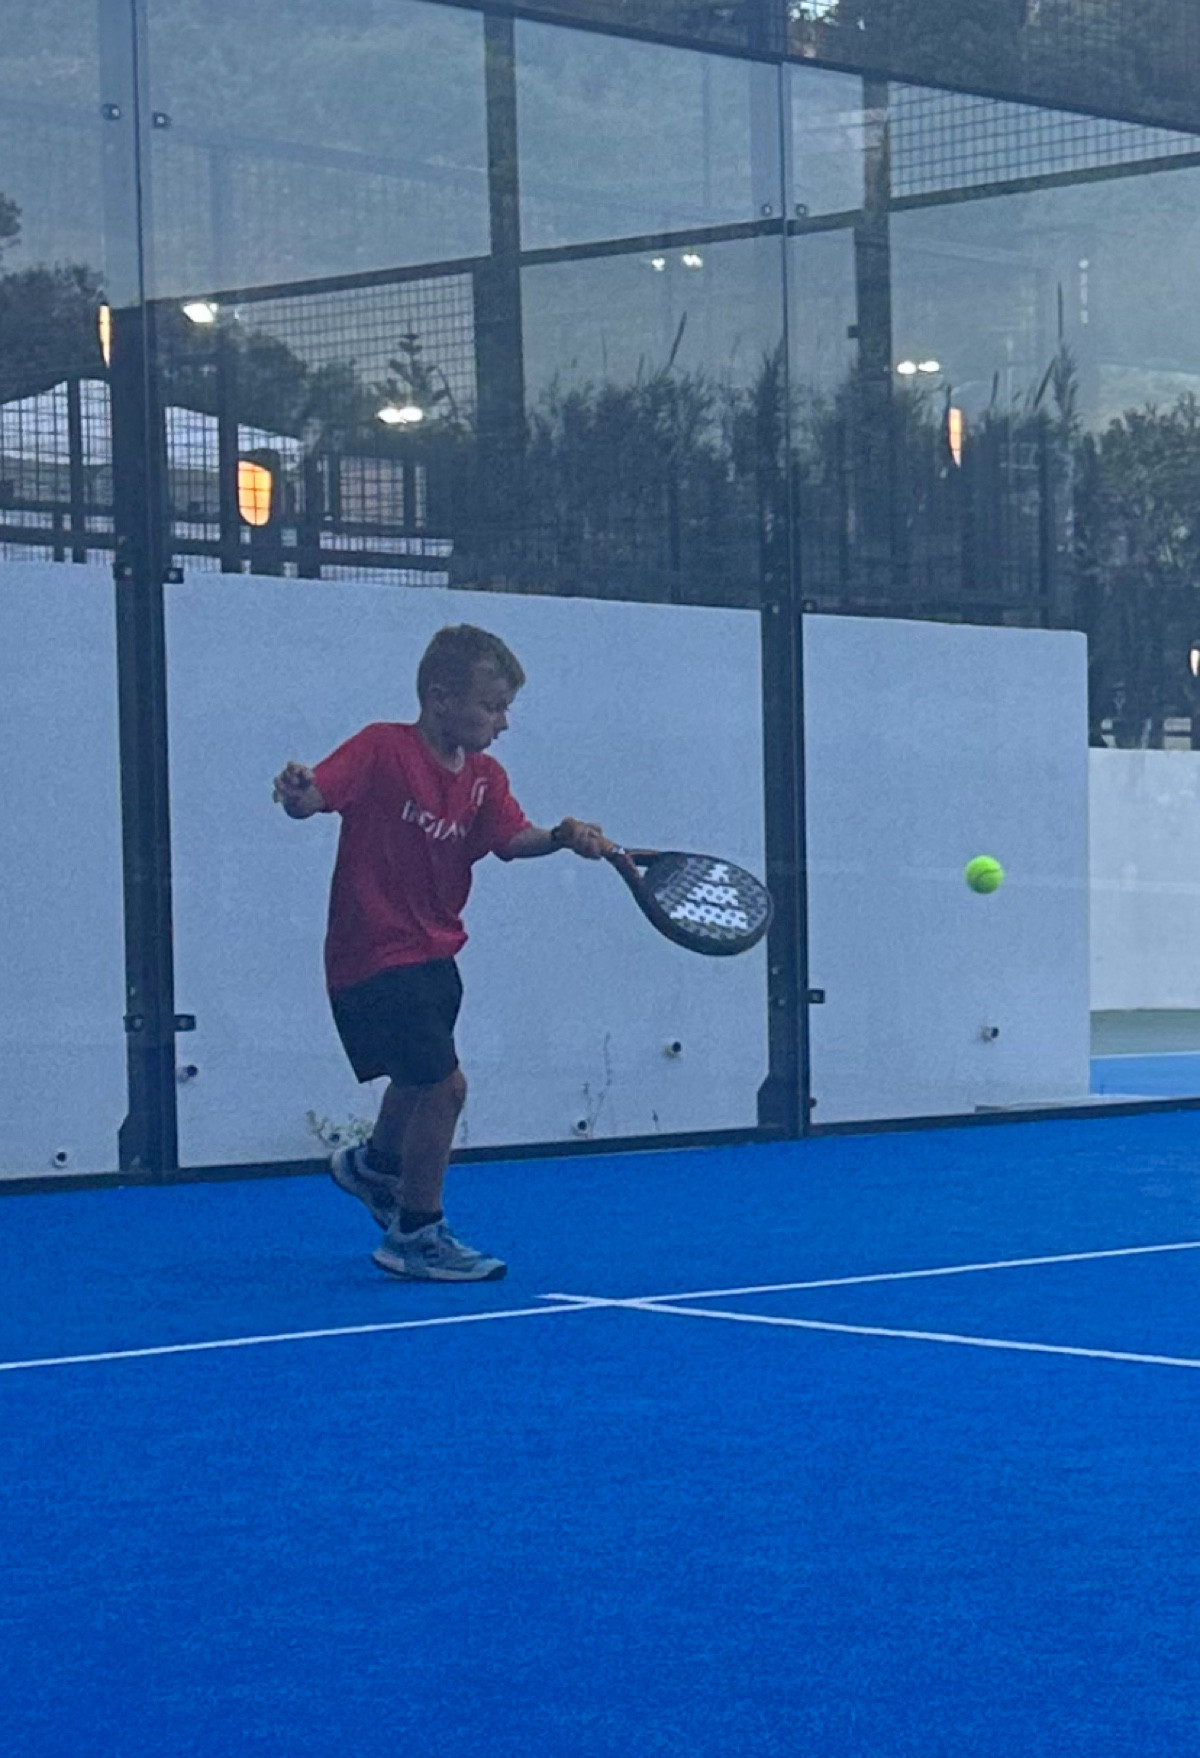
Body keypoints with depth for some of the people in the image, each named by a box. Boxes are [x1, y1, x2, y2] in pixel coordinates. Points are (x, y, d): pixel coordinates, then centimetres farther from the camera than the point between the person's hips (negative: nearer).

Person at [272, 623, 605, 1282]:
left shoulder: (483, 778, 4)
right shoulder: (382, 749, -16)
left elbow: (512, 839, -9)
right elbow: (313, 798, -24)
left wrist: (563, 835, -29)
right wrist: (297, 794, -48)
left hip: (431, 952, 9)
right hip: (374, 956, -9)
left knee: (419, 1079, 28)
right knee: (443, 1082, -15)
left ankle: (375, 1165, 59)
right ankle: (417, 1234, 1)